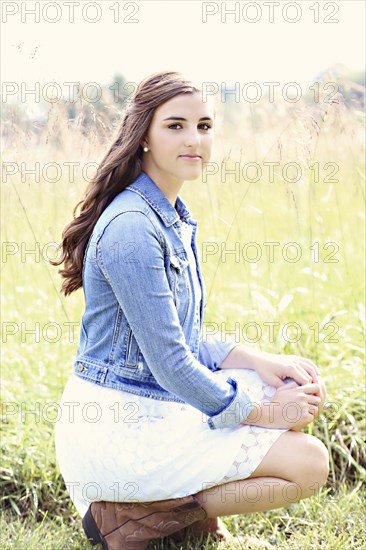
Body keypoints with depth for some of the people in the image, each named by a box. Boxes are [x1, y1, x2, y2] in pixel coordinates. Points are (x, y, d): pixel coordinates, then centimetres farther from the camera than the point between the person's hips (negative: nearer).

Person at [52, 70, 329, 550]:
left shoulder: (174, 217, 10)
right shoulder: (131, 226, -20)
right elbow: (169, 362, -21)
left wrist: (260, 361, 2)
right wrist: (261, 413, -11)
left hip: (157, 400, 9)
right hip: (117, 429, -9)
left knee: (305, 391, 8)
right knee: (308, 463, -10)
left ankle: (191, 505, 10)